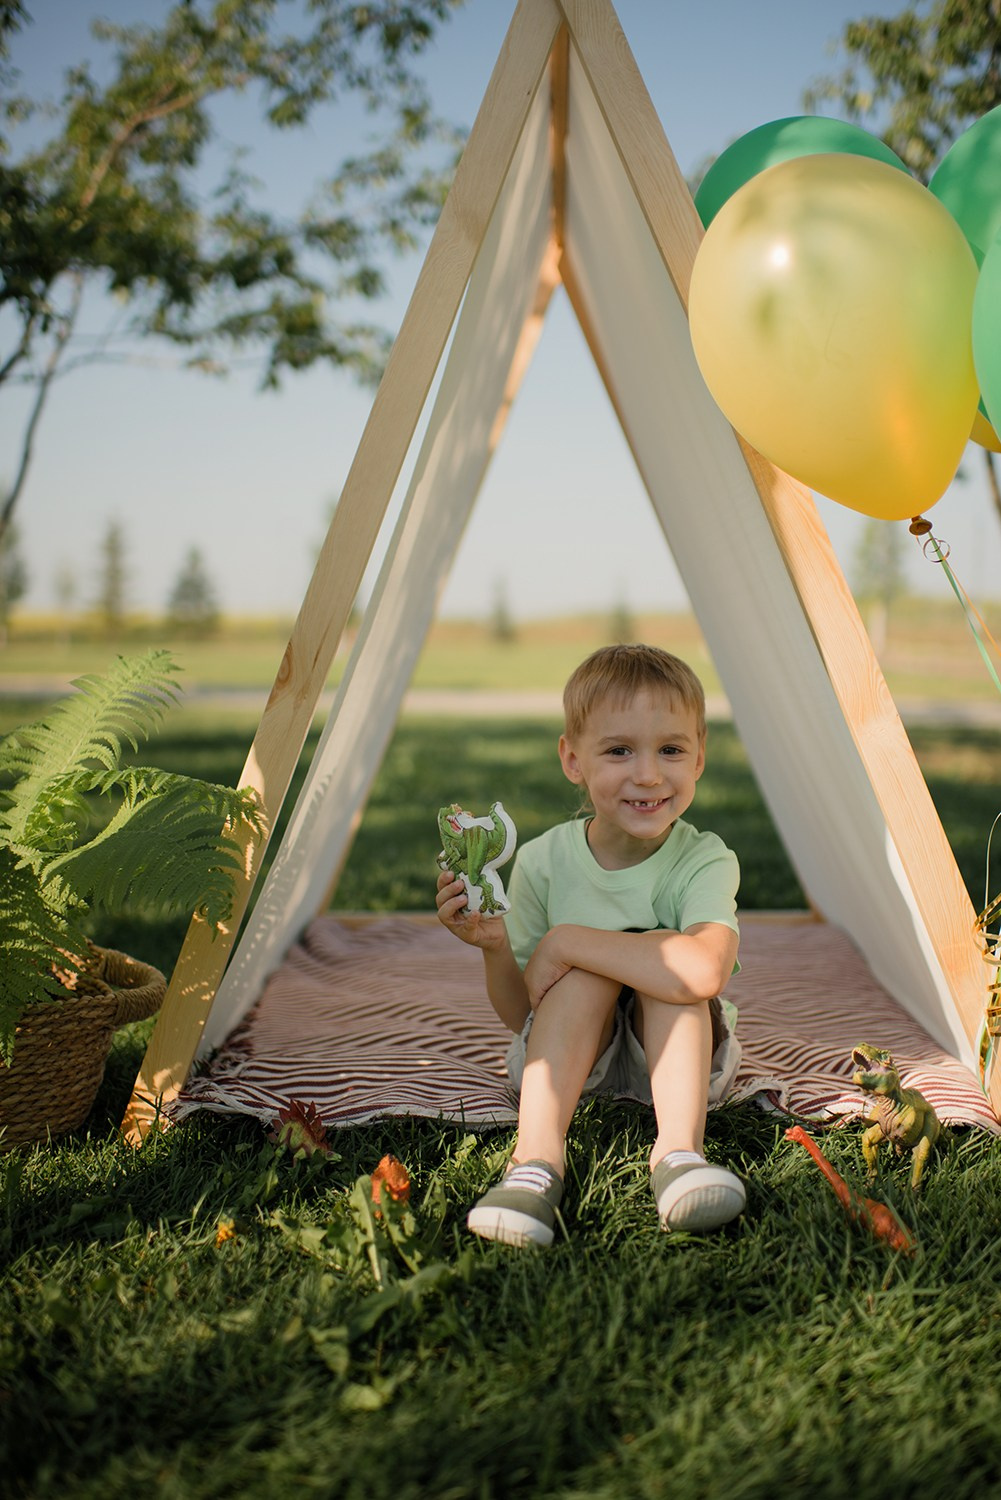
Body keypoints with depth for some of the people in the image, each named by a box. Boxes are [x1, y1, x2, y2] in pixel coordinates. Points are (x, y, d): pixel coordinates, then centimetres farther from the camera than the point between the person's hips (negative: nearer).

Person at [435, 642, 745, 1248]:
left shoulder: (705, 861, -20)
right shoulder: (543, 861, -13)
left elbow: (704, 971, -43)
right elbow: (523, 1016, -5)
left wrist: (565, 942, -36)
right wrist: (495, 948, -27)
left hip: (675, 1055, -1)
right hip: (565, 1054, 1)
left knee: (671, 967, -29)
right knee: (589, 969, -29)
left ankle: (679, 1151, -36)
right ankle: (537, 1158, -38)